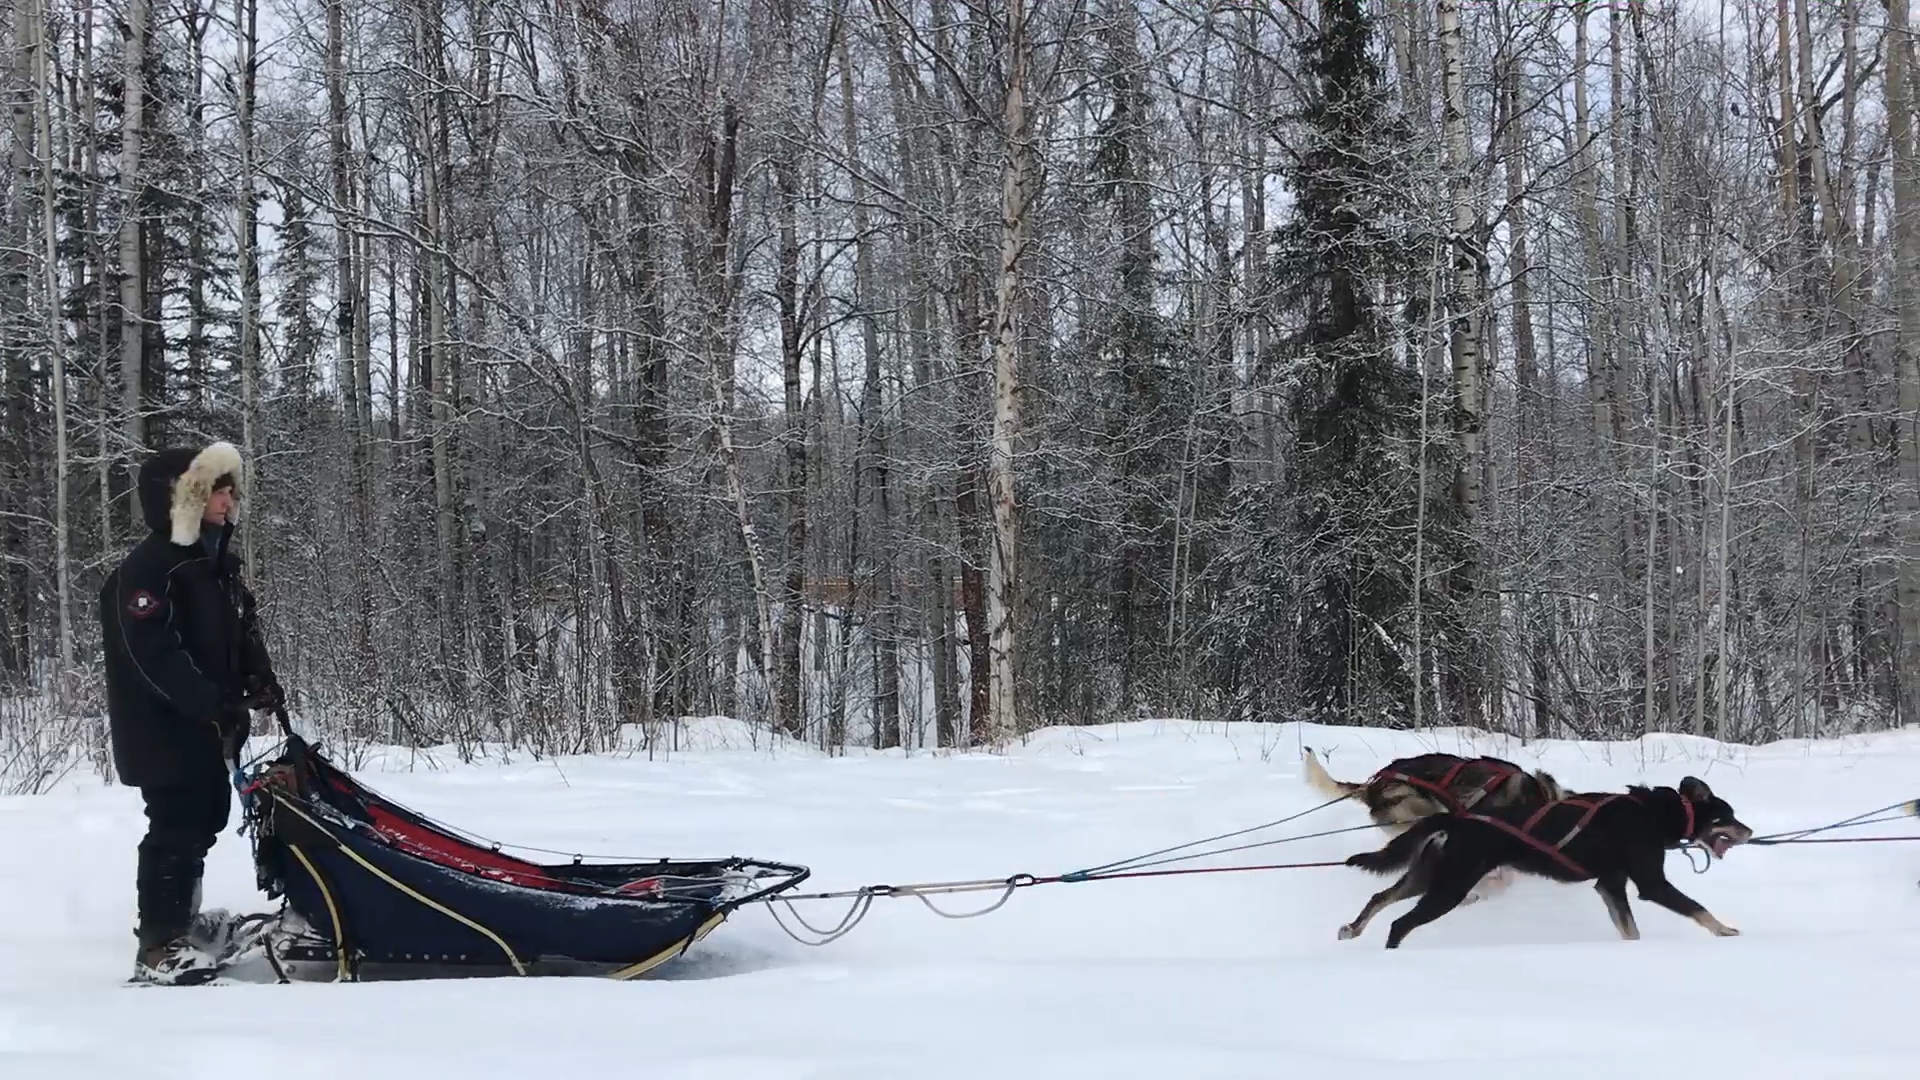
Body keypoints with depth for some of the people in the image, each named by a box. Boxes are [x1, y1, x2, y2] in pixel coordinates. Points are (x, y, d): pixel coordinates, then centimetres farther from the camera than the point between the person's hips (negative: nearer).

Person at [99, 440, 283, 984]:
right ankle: (159, 948, -6)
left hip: (210, 729, 9)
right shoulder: (145, 569, -16)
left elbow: (243, 629, 19)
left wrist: (260, 678, 1)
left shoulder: (218, 561, 14)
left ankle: (178, 924, 32)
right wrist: (211, 702, -30)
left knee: (201, 824, 17)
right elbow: (152, 653, -25)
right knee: (175, 831, -10)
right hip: (165, 731, -9)